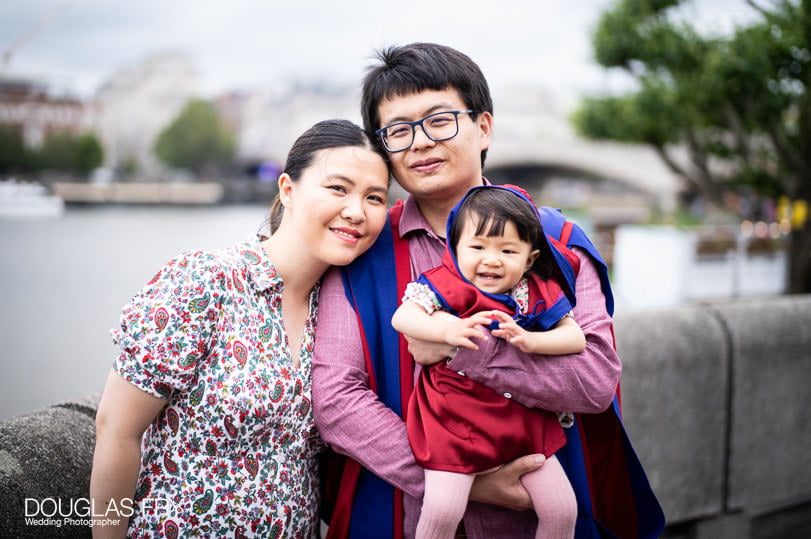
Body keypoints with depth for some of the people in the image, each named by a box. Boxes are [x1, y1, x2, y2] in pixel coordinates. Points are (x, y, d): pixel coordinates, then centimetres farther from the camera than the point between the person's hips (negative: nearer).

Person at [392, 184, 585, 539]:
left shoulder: (539, 293, 1)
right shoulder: (448, 285, -11)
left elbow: (576, 337, -4)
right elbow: (401, 318, -21)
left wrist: (530, 340, -21)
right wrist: (448, 330, -38)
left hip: (523, 421, 4)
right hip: (456, 423, -4)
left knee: (563, 510, 6)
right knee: (442, 510, -16)